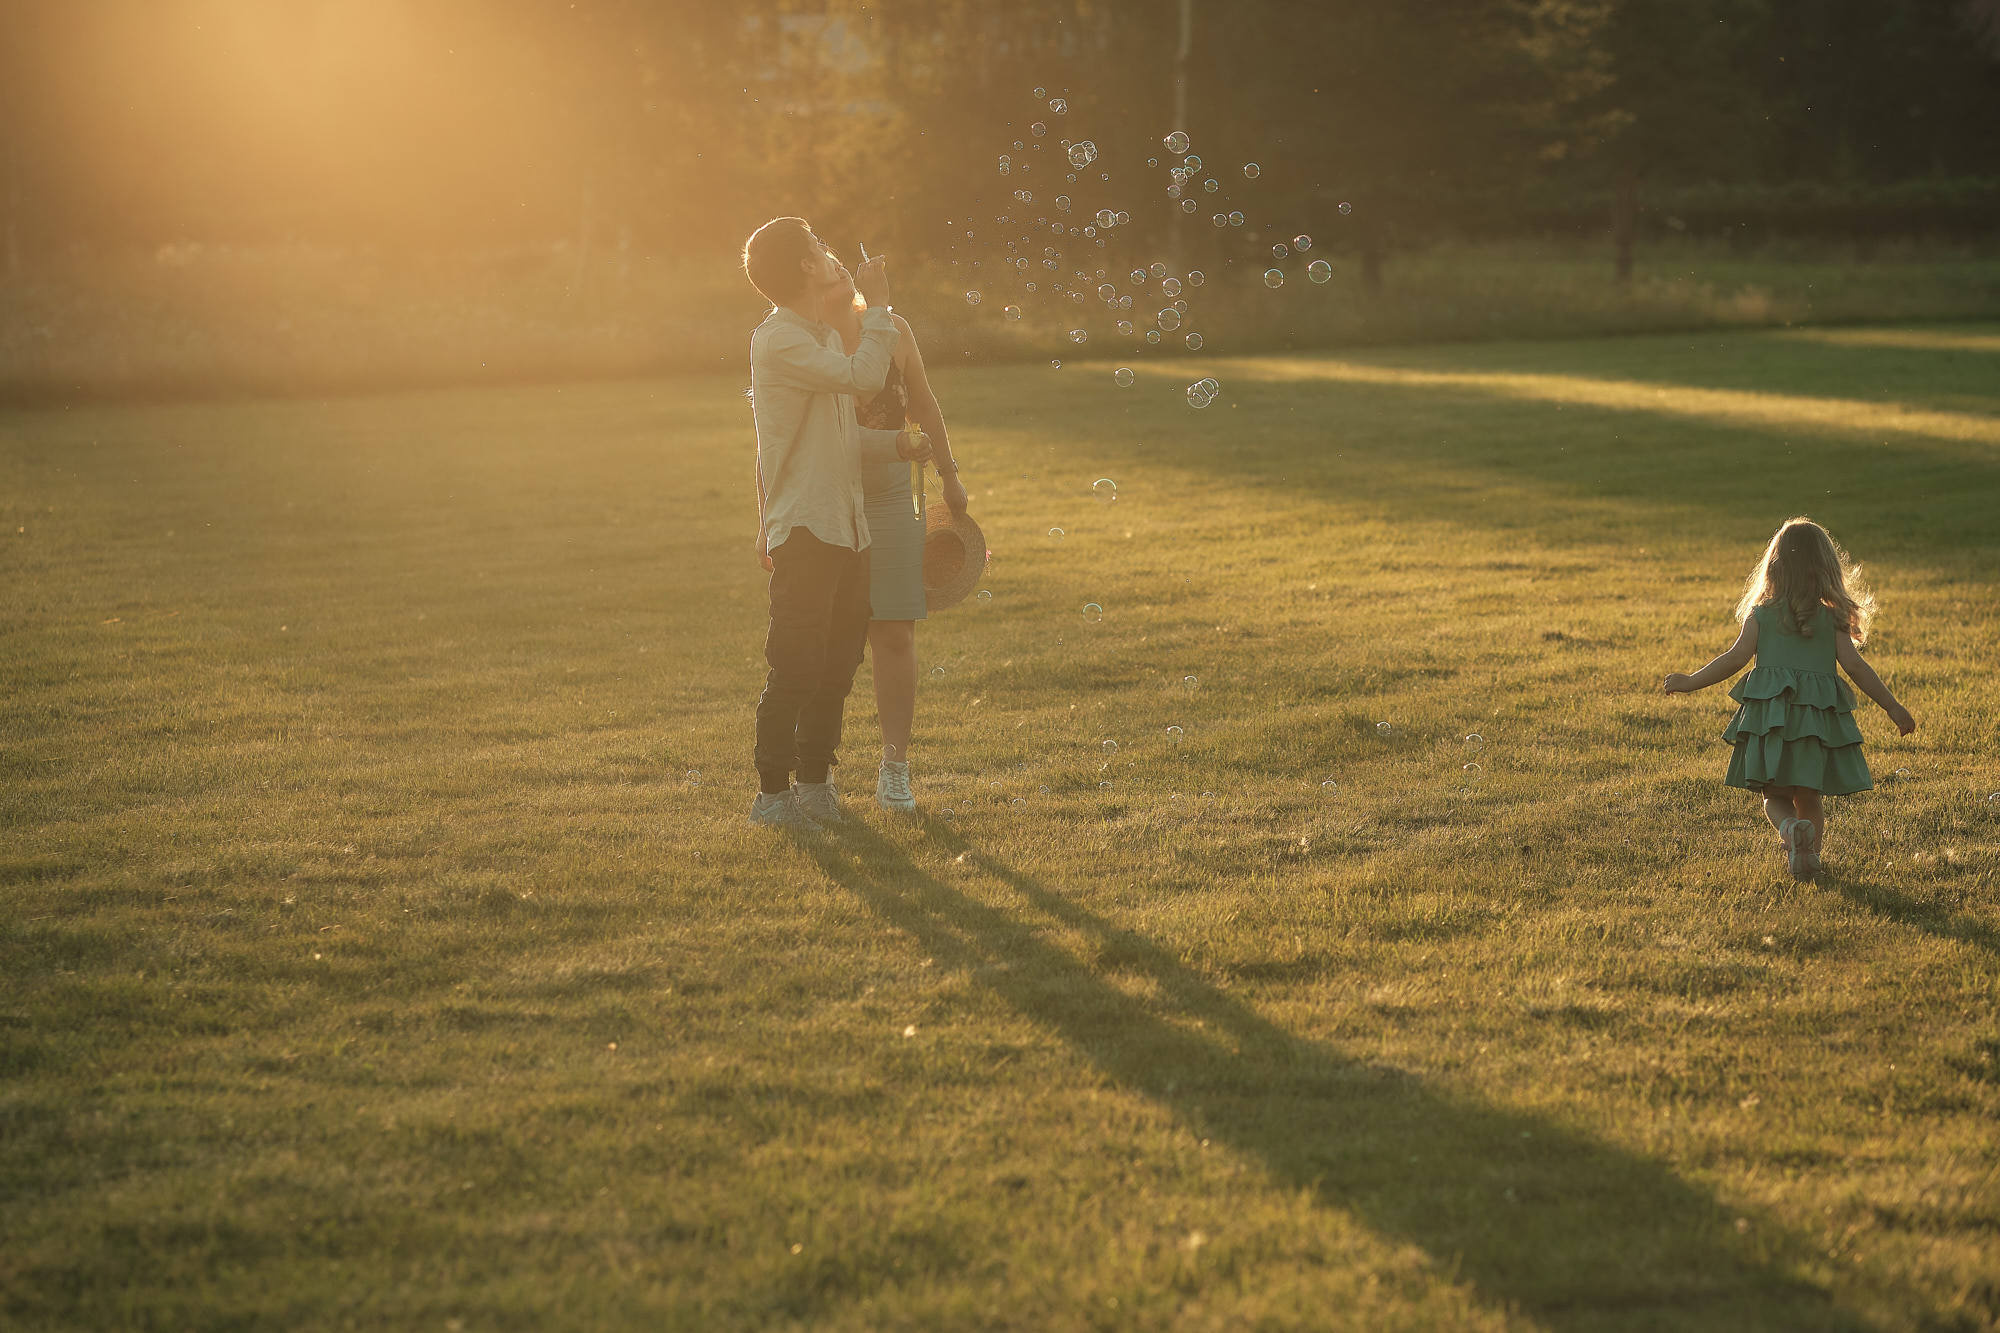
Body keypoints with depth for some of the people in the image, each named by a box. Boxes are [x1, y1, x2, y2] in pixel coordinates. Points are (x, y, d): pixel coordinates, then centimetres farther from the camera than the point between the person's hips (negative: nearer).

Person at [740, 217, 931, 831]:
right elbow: (862, 377, -23)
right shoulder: (779, 340, -13)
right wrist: (877, 307, -12)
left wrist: (896, 444, 7)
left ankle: (815, 783, 21)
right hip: (803, 529, -9)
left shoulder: (822, 336, 18)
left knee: (837, 665, 12)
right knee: (796, 668, -6)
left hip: (845, 526, 9)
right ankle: (772, 792, 2)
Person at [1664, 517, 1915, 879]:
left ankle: (1789, 828, -22)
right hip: (1817, 717, 1)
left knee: (1775, 795, 8)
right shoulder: (1832, 618, 5)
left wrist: (1690, 683, 6)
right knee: (1811, 798, 15)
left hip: (1770, 713, -1)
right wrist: (1893, 707, 5)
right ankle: (1809, 855, 2)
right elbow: (1854, 666, -1)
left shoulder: (1761, 614, 4)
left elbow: (1736, 657, -4)